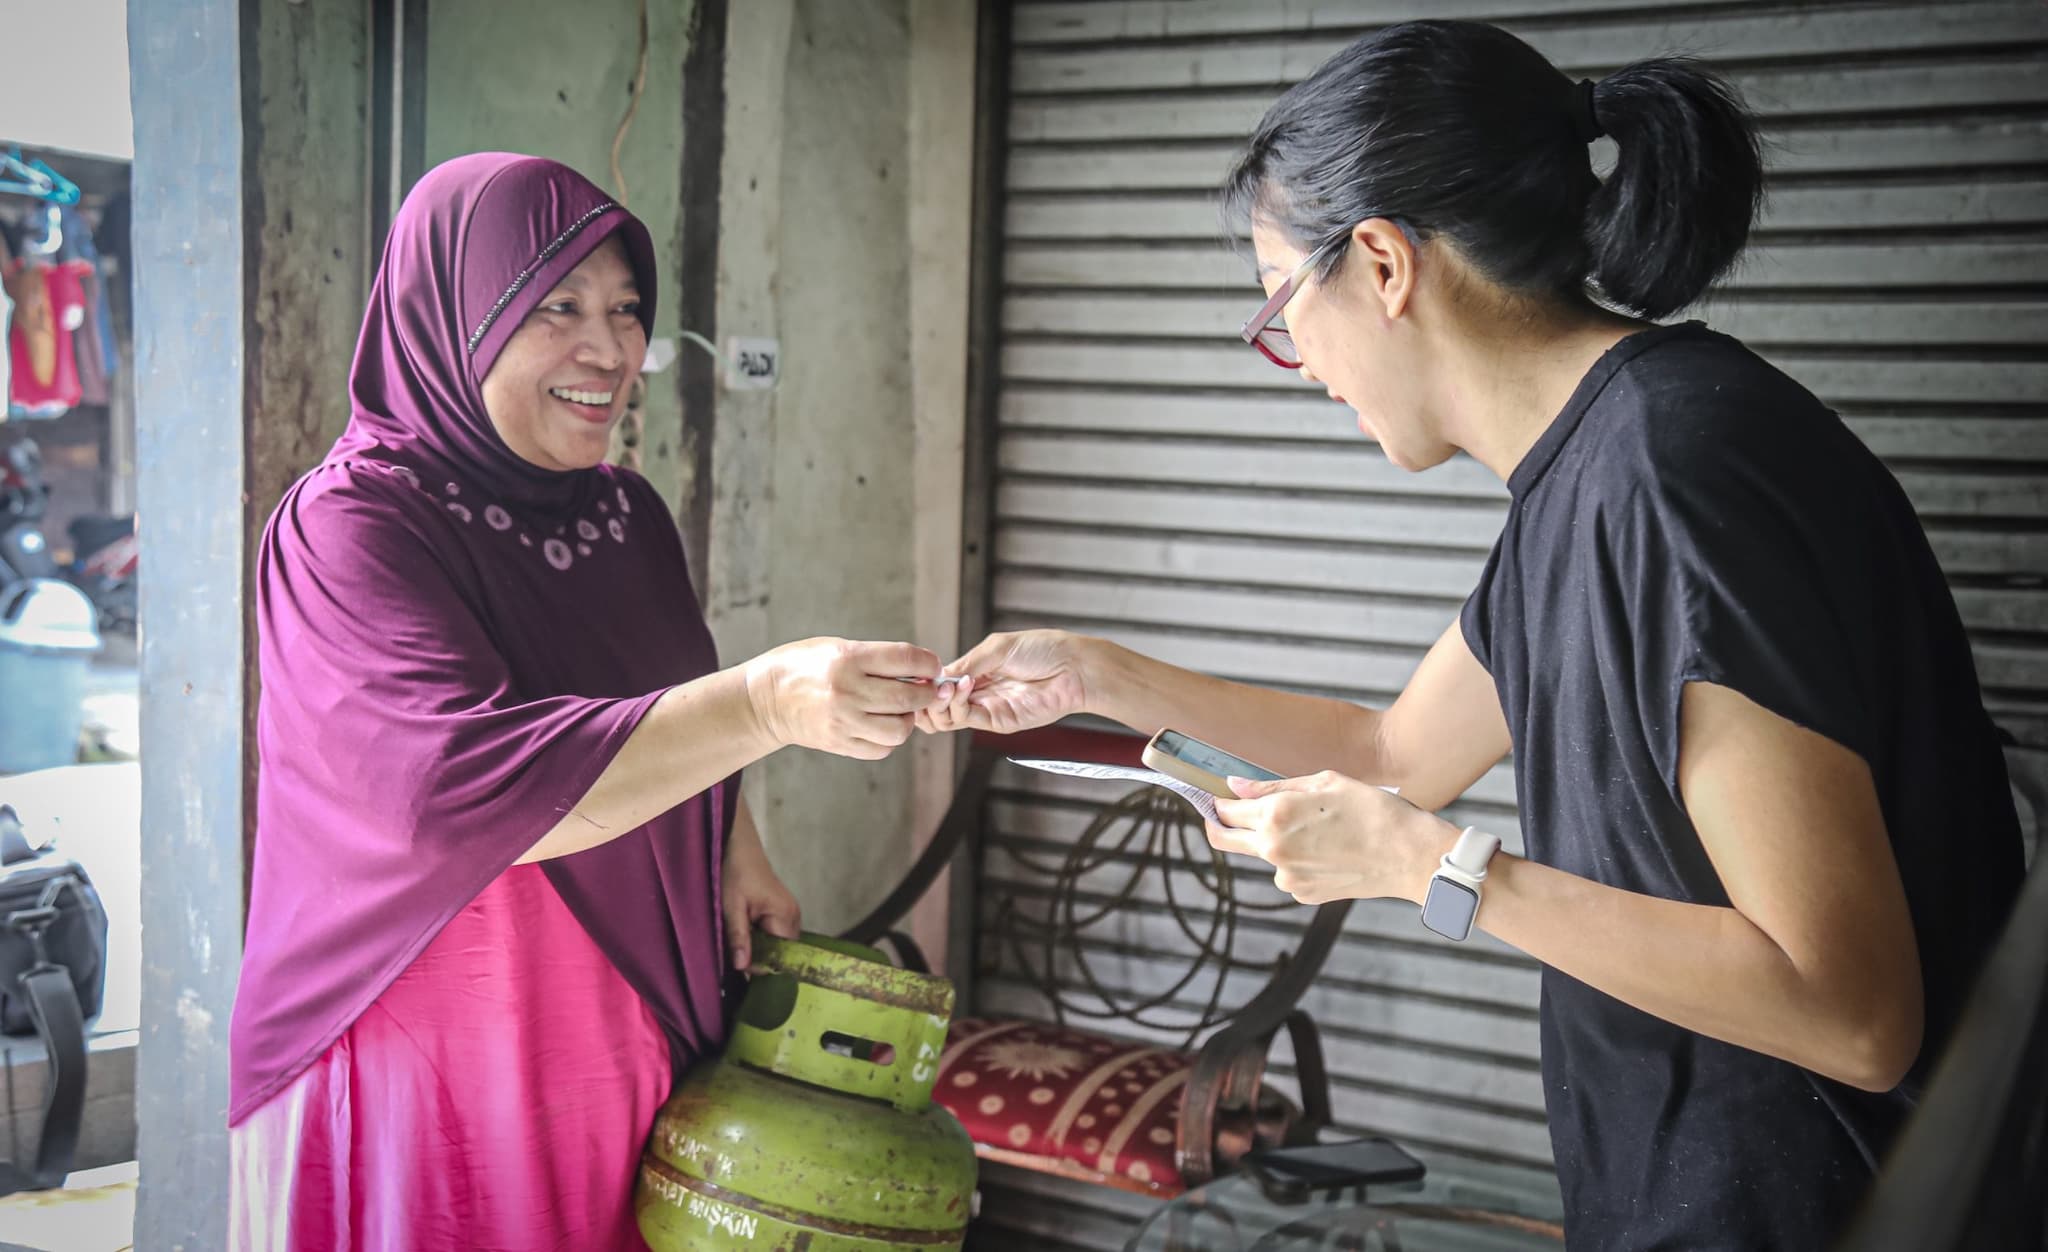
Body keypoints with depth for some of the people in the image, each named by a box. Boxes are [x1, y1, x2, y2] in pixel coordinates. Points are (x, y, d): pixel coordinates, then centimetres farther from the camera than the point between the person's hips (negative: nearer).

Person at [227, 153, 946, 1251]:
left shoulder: (628, 515, 6)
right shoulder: (352, 526, -16)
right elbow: (462, 781, -31)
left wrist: (739, 858, 3)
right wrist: (766, 702, -40)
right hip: (434, 1070, -6)